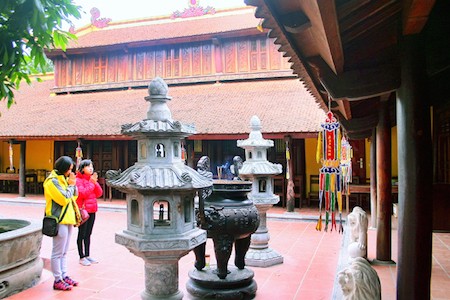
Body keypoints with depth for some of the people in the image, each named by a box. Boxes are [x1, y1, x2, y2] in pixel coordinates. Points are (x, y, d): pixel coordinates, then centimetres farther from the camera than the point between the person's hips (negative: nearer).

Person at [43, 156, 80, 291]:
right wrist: (71, 185, -8)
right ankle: (57, 281, 6)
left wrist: (73, 184, 1)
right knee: (58, 252, -1)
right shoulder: (52, 181, -13)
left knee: (64, 252, 15)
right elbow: (64, 199, -19)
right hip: (60, 220, -9)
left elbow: (74, 197, 15)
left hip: (68, 219, 9)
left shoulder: (63, 178, 14)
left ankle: (64, 276, 23)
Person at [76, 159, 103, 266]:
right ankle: (82, 257, 10)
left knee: (88, 234, 14)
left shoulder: (92, 179, 13)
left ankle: (87, 255, 22)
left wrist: (95, 182, -7)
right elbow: (82, 193, -21)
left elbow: (99, 193, 6)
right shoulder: (78, 180, -9)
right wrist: (91, 183, -16)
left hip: (92, 210, 7)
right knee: (82, 234, 2)